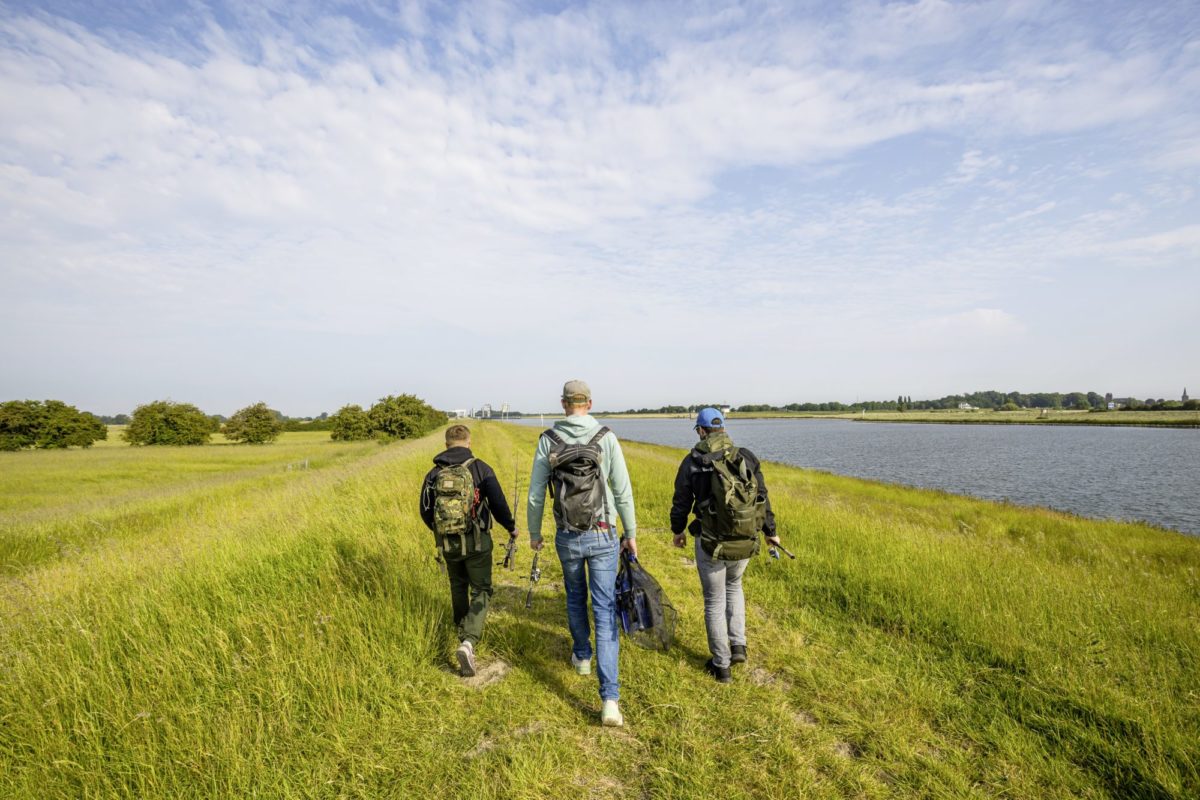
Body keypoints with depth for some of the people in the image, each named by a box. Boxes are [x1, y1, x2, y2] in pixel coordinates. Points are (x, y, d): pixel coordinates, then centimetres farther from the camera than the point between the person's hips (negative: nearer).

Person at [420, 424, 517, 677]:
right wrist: (511, 527, 7)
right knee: (481, 592, 8)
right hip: (476, 542, -4)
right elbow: (498, 504, -12)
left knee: (458, 588, 25)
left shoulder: (434, 473, 2)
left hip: (447, 543, 4)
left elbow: (425, 511, 8)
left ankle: (464, 632, 44)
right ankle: (469, 642, -11)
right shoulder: (480, 468, -9)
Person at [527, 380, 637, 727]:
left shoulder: (547, 440, -5)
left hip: (567, 537, 2)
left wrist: (534, 533, 15)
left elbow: (536, 494, 0)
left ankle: (582, 656, 49)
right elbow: (623, 492, -7)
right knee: (605, 611, 3)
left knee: (575, 596, 27)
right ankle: (609, 699, -1)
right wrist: (631, 534, 6)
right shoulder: (606, 438, -8)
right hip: (602, 537, -1)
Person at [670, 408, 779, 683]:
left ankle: (721, 666, 23)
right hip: (745, 542, 3)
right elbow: (763, 498, 4)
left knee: (714, 601, 13)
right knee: (734, 585, 31)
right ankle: (738, 645, 27)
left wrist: (677, 530, 18)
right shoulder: (747, 457, -2)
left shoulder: (692, 461, -9)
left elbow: (681, 502, -1)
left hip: (711, 543, -3)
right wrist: (770, 532, 18)